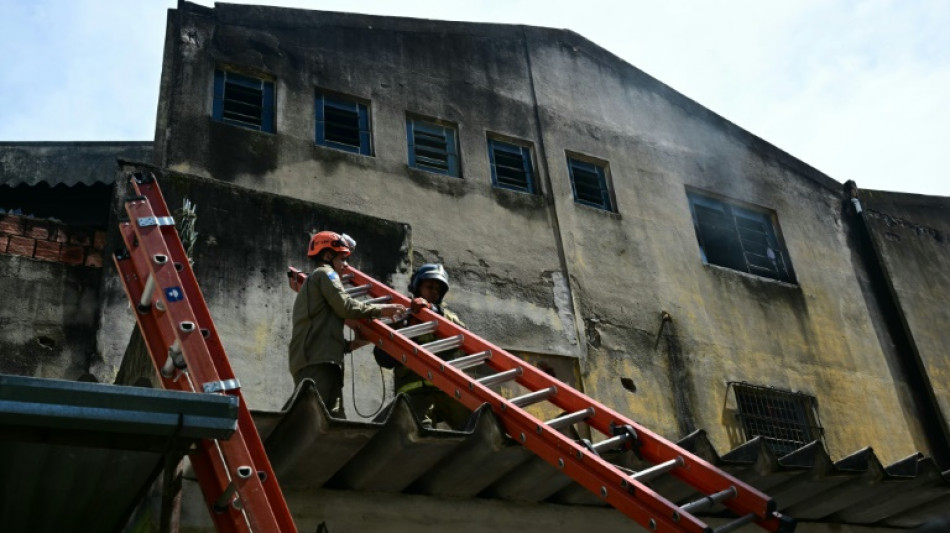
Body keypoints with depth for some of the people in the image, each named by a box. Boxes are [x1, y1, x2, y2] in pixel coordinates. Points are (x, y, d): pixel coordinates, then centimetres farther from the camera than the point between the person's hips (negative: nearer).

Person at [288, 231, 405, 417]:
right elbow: (346, 306, -10)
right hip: (317, 362, -10)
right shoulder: (325, 273, 6)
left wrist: (349, 345, 16)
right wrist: (380, 309, 0)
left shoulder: (311, 282, 35)